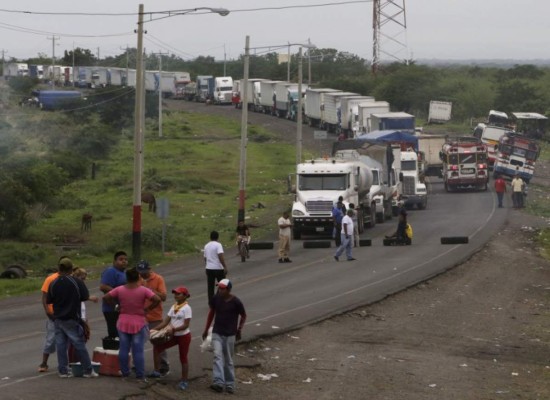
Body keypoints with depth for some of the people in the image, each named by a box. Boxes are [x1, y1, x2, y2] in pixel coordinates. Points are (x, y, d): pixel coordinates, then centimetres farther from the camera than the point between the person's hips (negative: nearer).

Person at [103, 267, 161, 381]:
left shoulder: (120, 290, -5)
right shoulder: (143, 290, -11)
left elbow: (105, 298, -4)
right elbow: (157, 299, -20)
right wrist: (148, 309, -8)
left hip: (123, 323, 2)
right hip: (139, 324, -2)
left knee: (123, 349, 11)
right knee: (138, 351, 2)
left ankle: (125, 373, 15)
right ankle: (140, 375, 3)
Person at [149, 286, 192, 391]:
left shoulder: (186, 308, -14)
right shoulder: (173, 307, 7)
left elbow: (185, 325, -20)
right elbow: (165, 322, 5)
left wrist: (173, 329, -30)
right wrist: (155, 329, -5)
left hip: (184, 336, -7)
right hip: (174, 336, 7)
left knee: (183, 358, 1)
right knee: (157, 347, 4)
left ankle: (184, 381, 11)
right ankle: (157, 371, 13)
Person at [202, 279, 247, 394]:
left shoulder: (236, 302, -13)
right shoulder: (215, 299, -4)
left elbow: (243, 316, 3)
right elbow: (211, 313, 11)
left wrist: (239, 330, -1)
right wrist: (206, 330, 15)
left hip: (230, 335, -2)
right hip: (217, 333, 2)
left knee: (228, 360, 7)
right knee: (217, 356, -15)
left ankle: (230, 384, 19)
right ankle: (218, 382, -24)